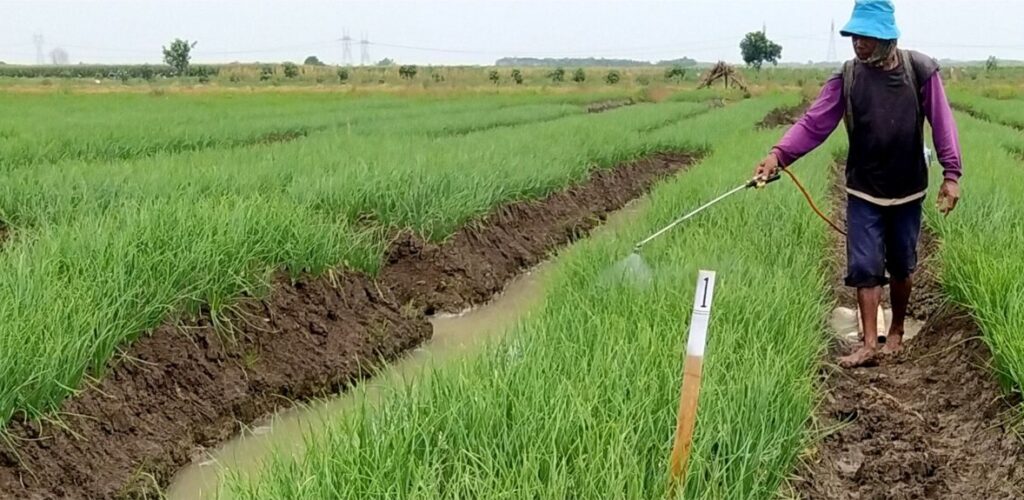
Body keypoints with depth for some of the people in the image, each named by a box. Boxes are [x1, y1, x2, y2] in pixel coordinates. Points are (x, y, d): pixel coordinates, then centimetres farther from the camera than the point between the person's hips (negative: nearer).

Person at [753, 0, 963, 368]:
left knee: (902, 266, 14)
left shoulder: (920, 71, -10)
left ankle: (897, 332, 33)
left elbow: (941, 123, -7)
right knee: (865, 267, -3)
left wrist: (951, 174, -11)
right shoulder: (847, 77, -7)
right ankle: (869, 344, 5)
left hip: (907, 191, 0)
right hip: (864, 192, 0)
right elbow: (814, 123, -14)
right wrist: (779, 154, -28)